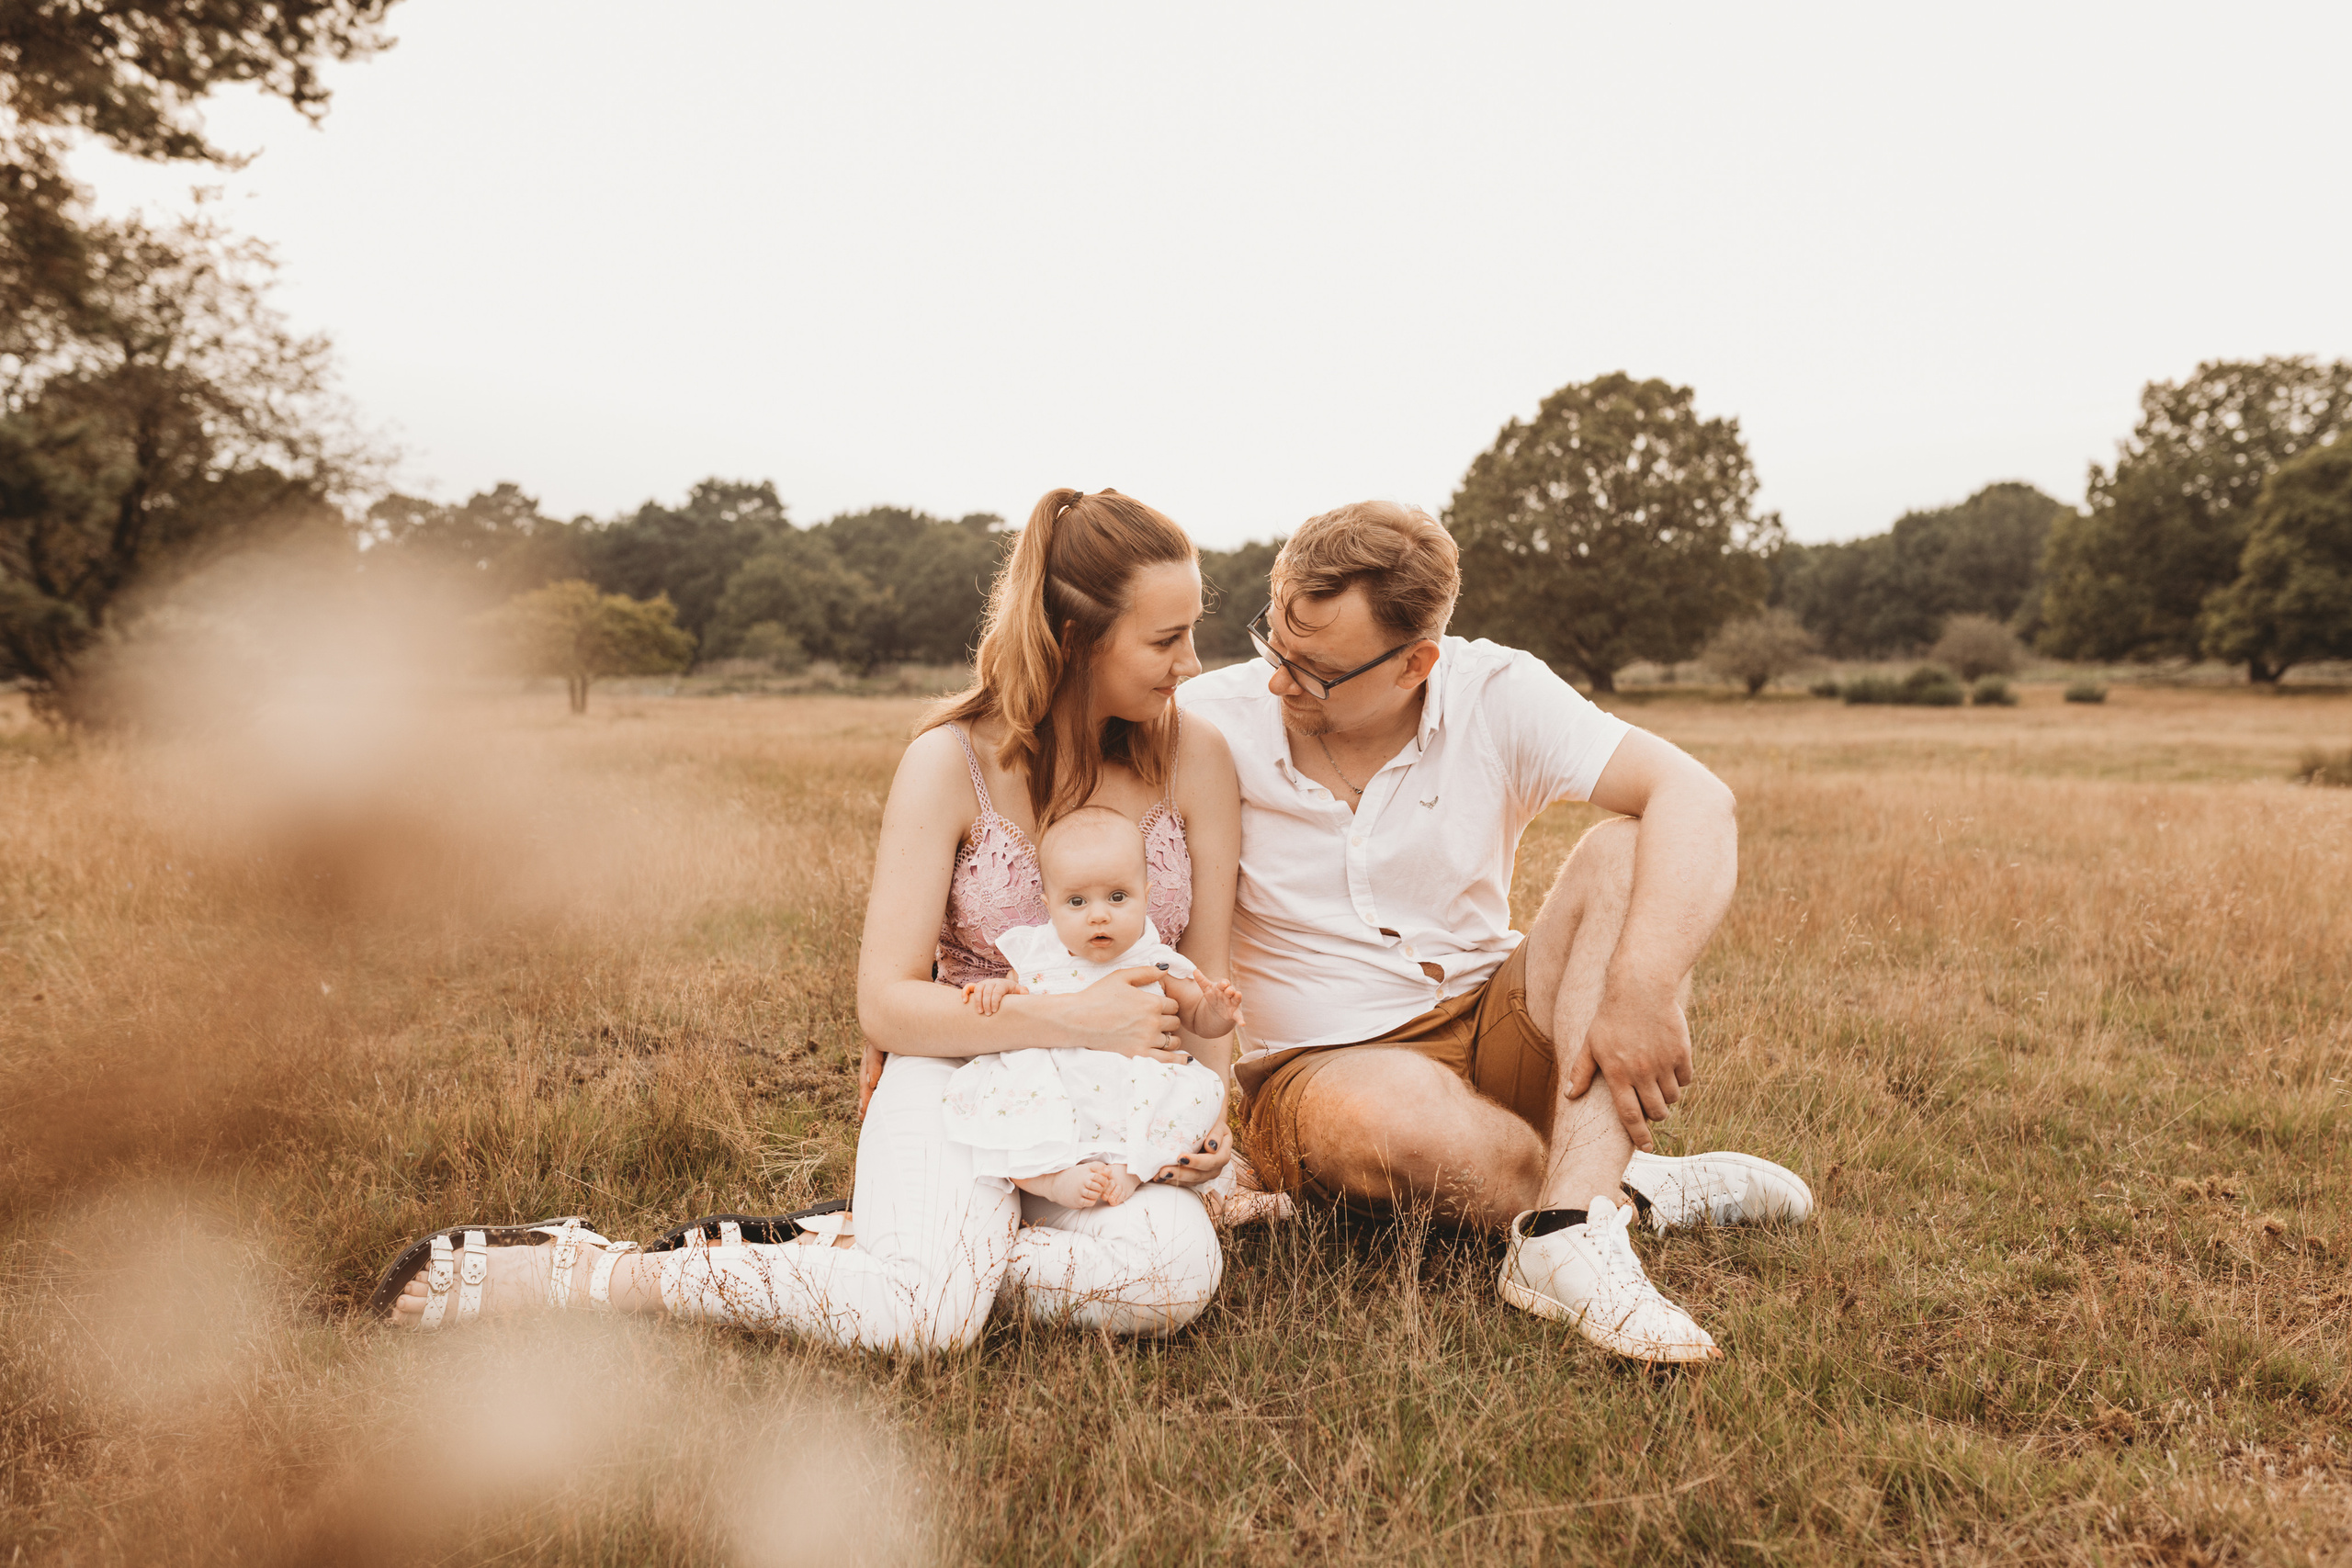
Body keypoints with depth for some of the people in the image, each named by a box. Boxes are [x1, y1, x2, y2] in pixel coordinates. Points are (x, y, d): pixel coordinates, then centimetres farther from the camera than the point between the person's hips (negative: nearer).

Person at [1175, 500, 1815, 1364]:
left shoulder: (1497, 696, -9)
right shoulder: (1212, 723, -11)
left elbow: (1698, 801, -20)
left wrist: (1643, 989, -35)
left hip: (1491, 1032, 3)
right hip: (1317, 1064, -2)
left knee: (1627, 853, -22)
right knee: (1394, 1108, -39)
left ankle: (1569, 1236, -35)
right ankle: (1629, 1184, -9)